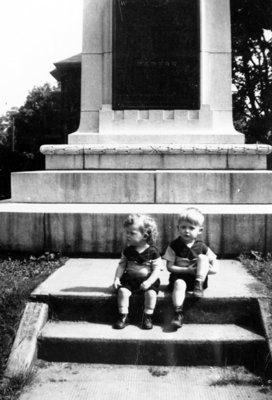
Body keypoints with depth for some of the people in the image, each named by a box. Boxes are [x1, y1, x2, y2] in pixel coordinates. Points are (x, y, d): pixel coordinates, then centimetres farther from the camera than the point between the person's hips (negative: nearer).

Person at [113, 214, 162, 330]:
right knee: (122, 291, -23)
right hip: (130, 279, 3)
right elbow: (122, 265, 8)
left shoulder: (153, 252, -8)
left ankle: (148, 317, -9)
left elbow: (157, 270, -9)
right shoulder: (128, 251, 3)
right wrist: (117, 278, -7)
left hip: (148, 280, -2)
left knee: (151, 293, -29)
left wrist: (149, 281, -23)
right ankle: (123, 316, -9)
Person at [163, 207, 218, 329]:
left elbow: (215, 265, 4)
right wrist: (187, 270, -19)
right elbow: (170, 267, -9)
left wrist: (206, 269, -18)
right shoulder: (174, 245, -5)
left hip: (197, 277, 2)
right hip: (180, 276, -2)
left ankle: (198, 286, -20)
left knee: (202, 257, -18)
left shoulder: (201, 246, 0)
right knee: (179, 284, -36)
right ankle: (178, 313, -39)